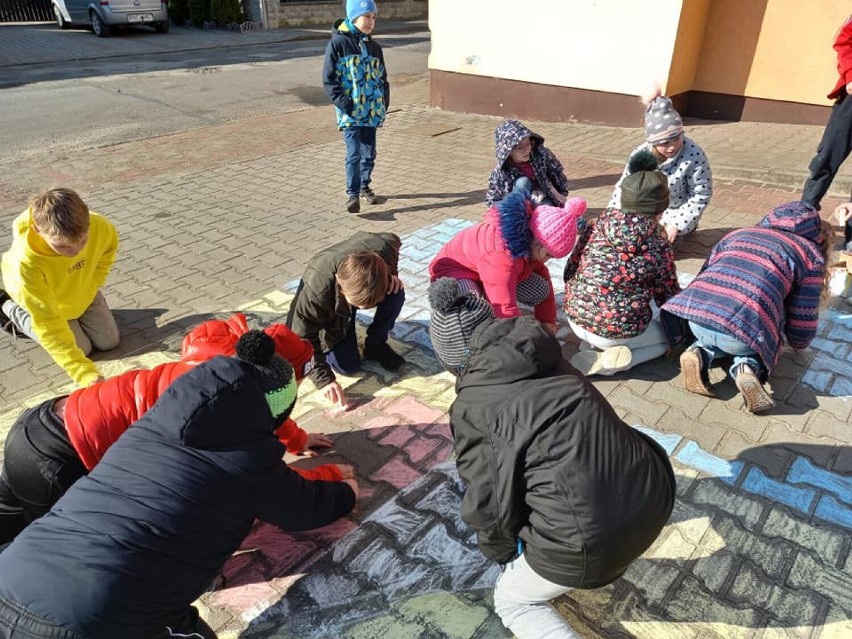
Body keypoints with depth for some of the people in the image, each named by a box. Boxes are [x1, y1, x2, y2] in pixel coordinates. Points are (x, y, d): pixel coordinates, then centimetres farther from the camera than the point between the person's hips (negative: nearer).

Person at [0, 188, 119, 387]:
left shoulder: (101, 227, -36)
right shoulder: (26, 261, -44)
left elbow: (107, 252, -7)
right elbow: (48, 325, -40)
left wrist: (91, 288, -11)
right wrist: (86, 374, -48)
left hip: (82, 291, 4)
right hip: (42, 299, -3)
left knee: (108, 341, 3)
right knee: (81, 348, 1)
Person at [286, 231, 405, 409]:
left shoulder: (383, 248, -36)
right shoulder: (316, 291, -45)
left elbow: (393, 240, -7)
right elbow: (303, 338, -32)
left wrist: (392, 273, -20)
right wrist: (324, 378, -37)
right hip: (330, 311, -3)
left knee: (396, 294, -28)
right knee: (348, 366, -13)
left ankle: (376, 345, -2)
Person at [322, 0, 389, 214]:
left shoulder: (373, 46, 13)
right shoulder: (338, 43, -4)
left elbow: (382, 78, 20)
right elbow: (329, 80, -6)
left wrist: (384, 102, 7)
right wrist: (343, 104, -15)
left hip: (371, 111, 5)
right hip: (350, 113, -5)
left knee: (369, 153, 11)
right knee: (354, 153, -12)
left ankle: (365, 186, 29)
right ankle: (352, 194, -3)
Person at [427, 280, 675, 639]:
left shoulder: (471, 408, -5)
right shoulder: (549, 359, 10)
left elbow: (488, 504, -1)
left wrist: (499, 551, 22)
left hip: (592, 540, -6)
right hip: (655, 493, 7)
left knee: (512, 600, 24)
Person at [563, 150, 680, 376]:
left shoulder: (599, 226, 1)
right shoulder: (658, 246, -8)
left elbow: (570, 272, 5)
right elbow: (668, 297, 5)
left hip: (574, 319, 6)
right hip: (617, 331, -5)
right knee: (672, 332, 23)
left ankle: (594, 343, 9)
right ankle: (610, 360, -2)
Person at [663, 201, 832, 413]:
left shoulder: (738, 233, 28)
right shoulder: (811, 254, 17)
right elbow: (803, 319, 18)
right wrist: (799, 342, 40)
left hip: (695, 317, 4)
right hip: (744, 329, -3)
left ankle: (702, 352, 7)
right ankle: (747, 365, 2)